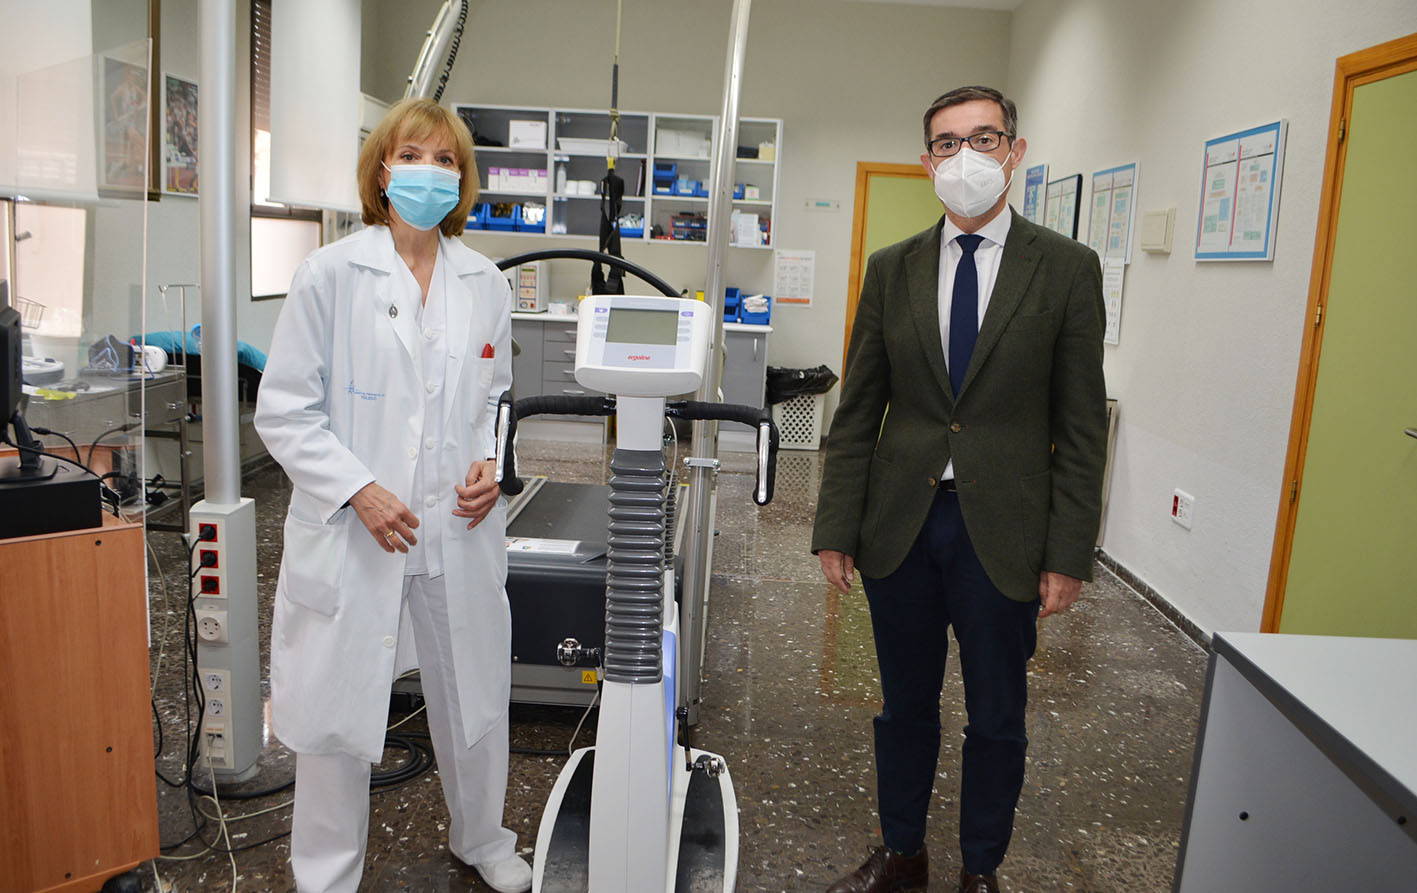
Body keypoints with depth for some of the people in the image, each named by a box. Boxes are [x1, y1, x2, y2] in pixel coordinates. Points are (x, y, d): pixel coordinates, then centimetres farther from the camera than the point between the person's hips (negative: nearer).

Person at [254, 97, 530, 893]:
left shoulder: (486, 283, 5)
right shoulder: (331, 275, -6)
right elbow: (285, 409, -5)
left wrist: (491, 461, -2)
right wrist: (357, 489, -16)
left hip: (458, 532, 3)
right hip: (350, 536, -3)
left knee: (475, 701, 17)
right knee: (337, 714, 9)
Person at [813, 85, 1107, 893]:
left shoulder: (1067, 268, -1)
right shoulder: (892, 269, 5)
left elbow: (1082, 425, -3)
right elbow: (858, 412, 4)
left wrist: (1068, 554, -7)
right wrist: (836, 529, 0)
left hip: (1002, 534, -2)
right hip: (900, 525, 2)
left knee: (997, 721, 13)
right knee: (905, 706, 17)